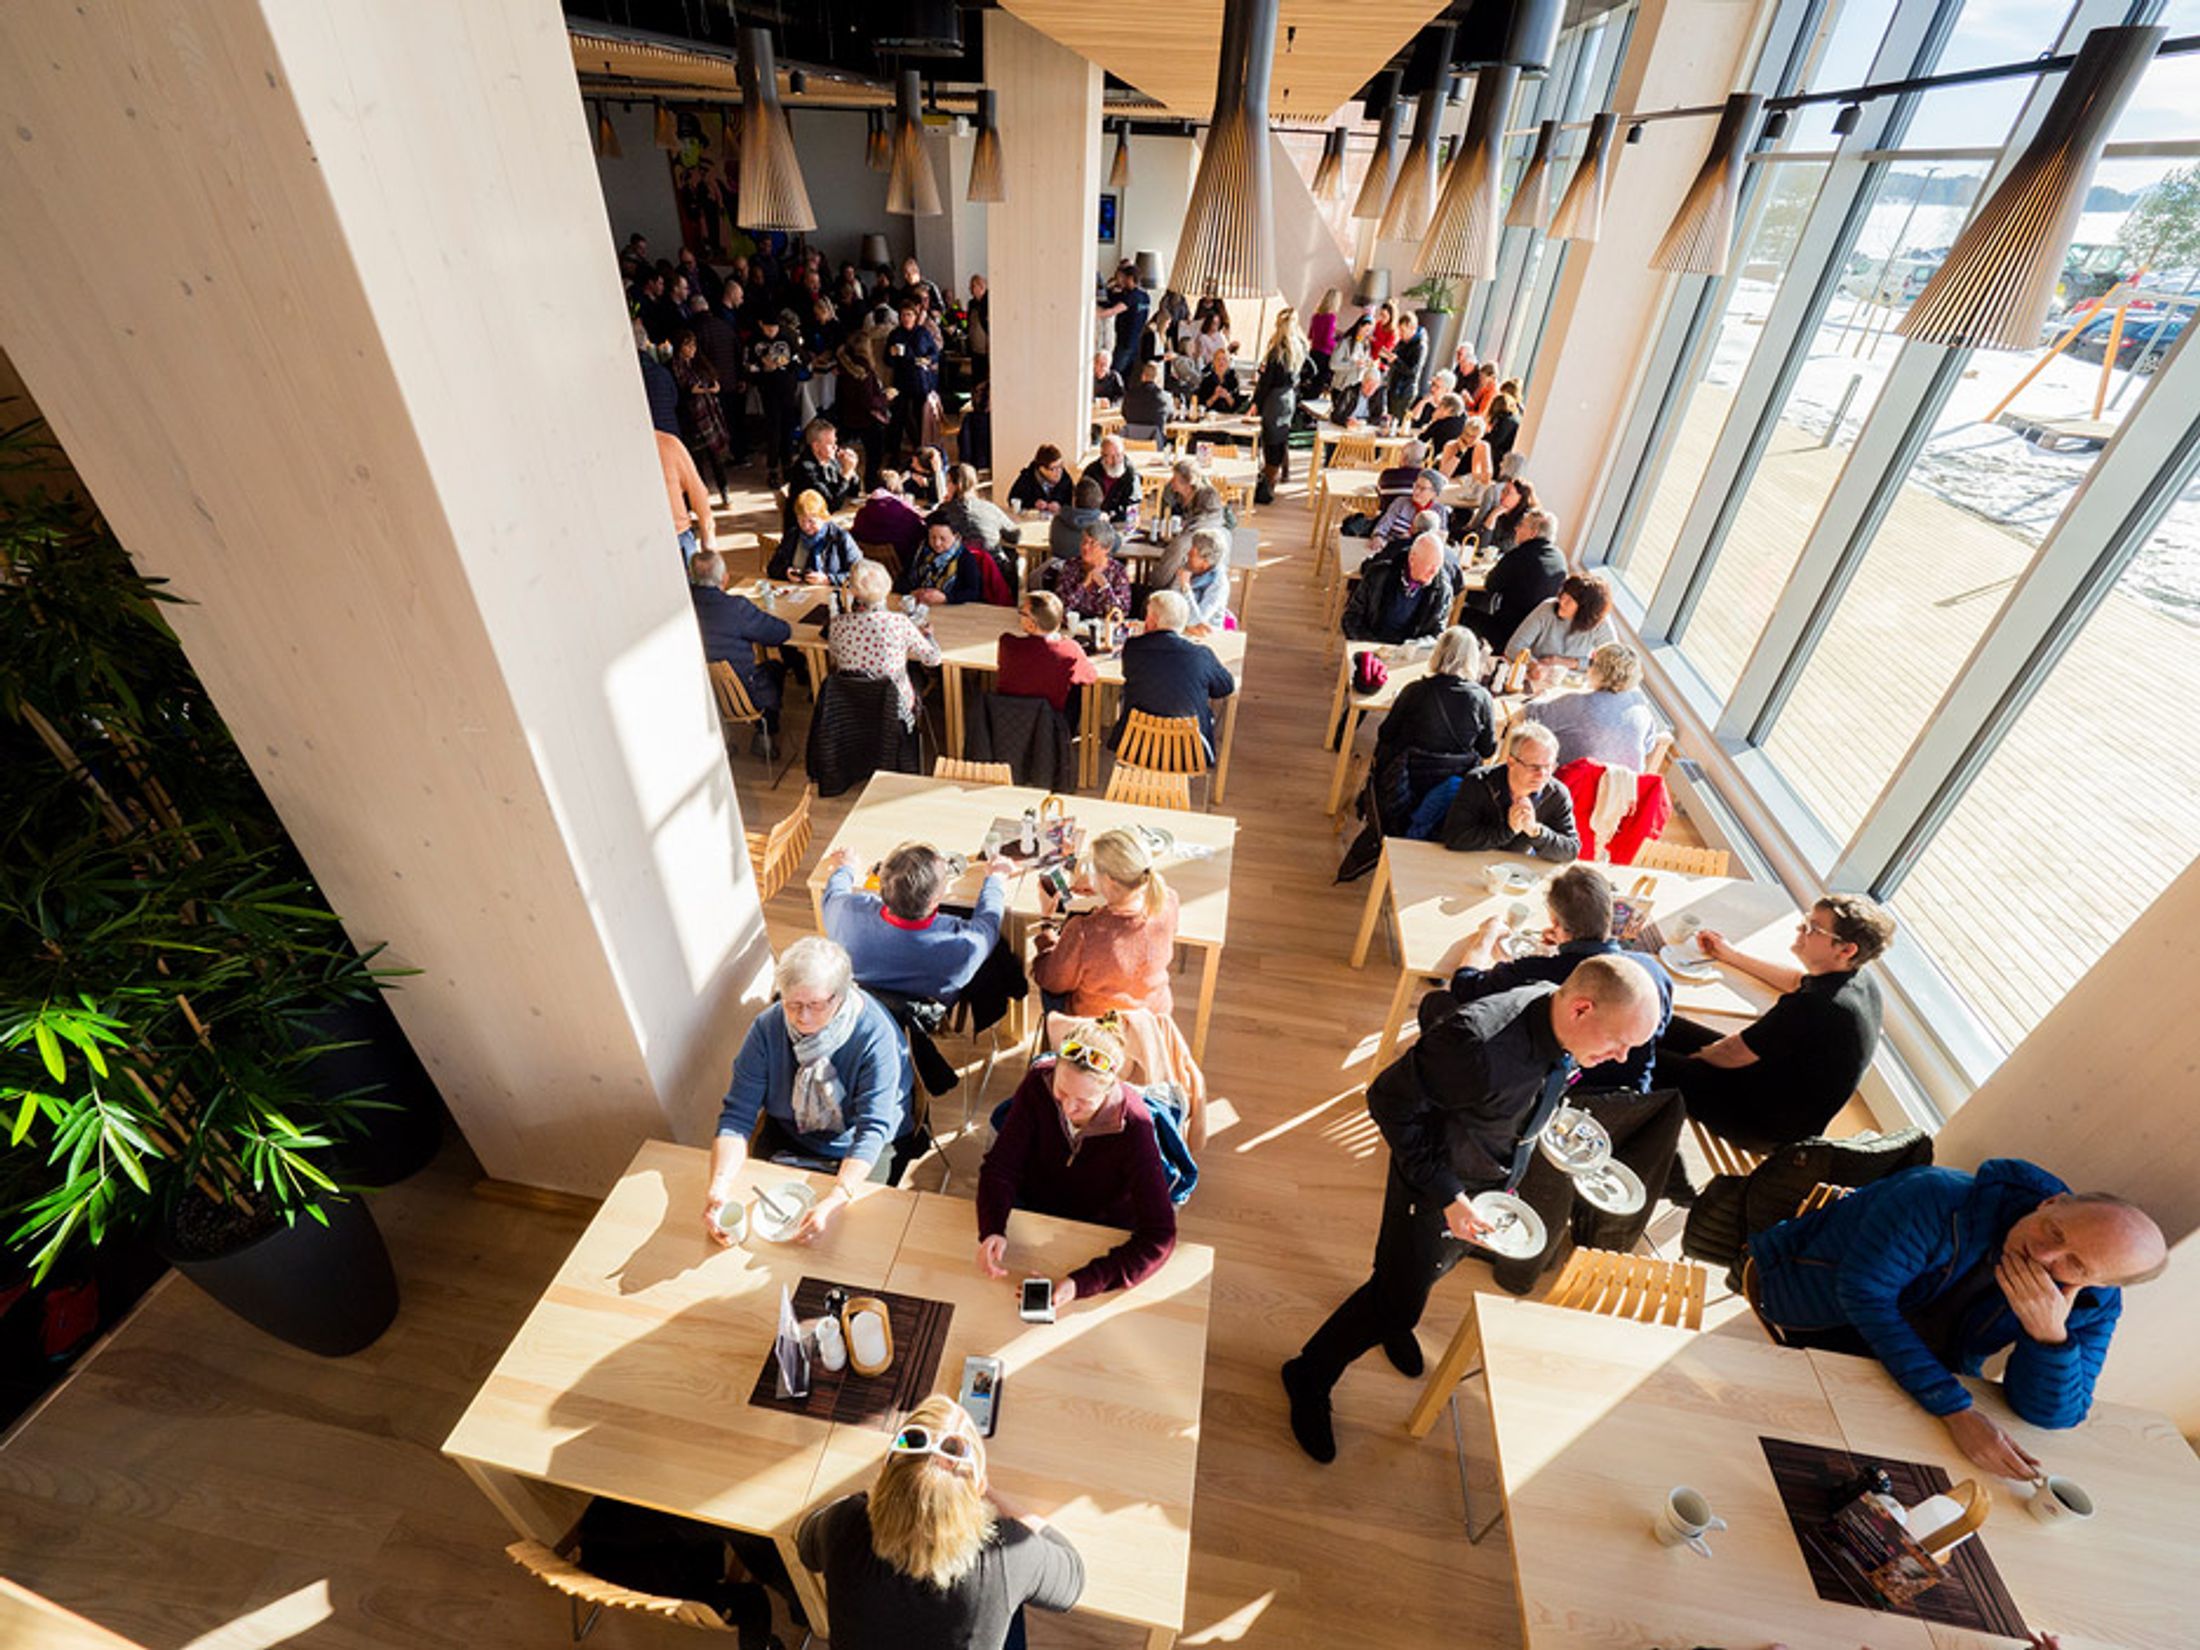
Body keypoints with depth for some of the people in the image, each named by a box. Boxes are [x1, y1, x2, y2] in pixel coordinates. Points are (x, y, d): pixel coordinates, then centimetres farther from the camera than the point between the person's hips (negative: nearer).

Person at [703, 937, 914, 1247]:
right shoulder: (767, 1027, -19)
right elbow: (738, 1113, -18)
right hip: (786, 1136, 3)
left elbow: (872, 1129, -32)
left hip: (855, 1151, -3)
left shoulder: (875, 1035, -30)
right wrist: (719, 1186, -34)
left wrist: (834, 1202, -44)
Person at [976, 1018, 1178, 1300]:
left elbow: (1159, 1236, -31)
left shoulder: (1133, 1126, -30)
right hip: (1032, 1210, 2)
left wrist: (1082, 1283, -41)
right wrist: (992, 1230, -33)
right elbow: (1000, 1167, -14)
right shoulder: (1038, 1083, -22)